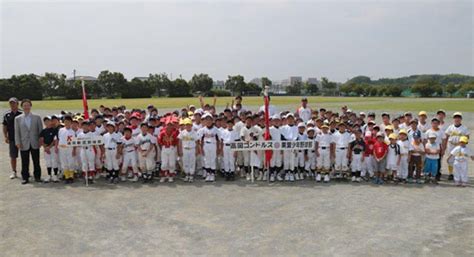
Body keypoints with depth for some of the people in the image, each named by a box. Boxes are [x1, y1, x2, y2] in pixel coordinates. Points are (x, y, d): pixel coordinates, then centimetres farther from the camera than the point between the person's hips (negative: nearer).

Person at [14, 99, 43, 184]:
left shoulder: (37, 117, 5)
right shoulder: (18, 119, 7)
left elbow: (41, 130, 5)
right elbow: (17, 132, 5)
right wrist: (18, 142, -4)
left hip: (35, 144, 0)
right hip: (24, 144, 0)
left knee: (36, 162, 6)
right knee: (25, 163, 4)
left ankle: (37, 177, 17)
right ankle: (25, 178, 14)